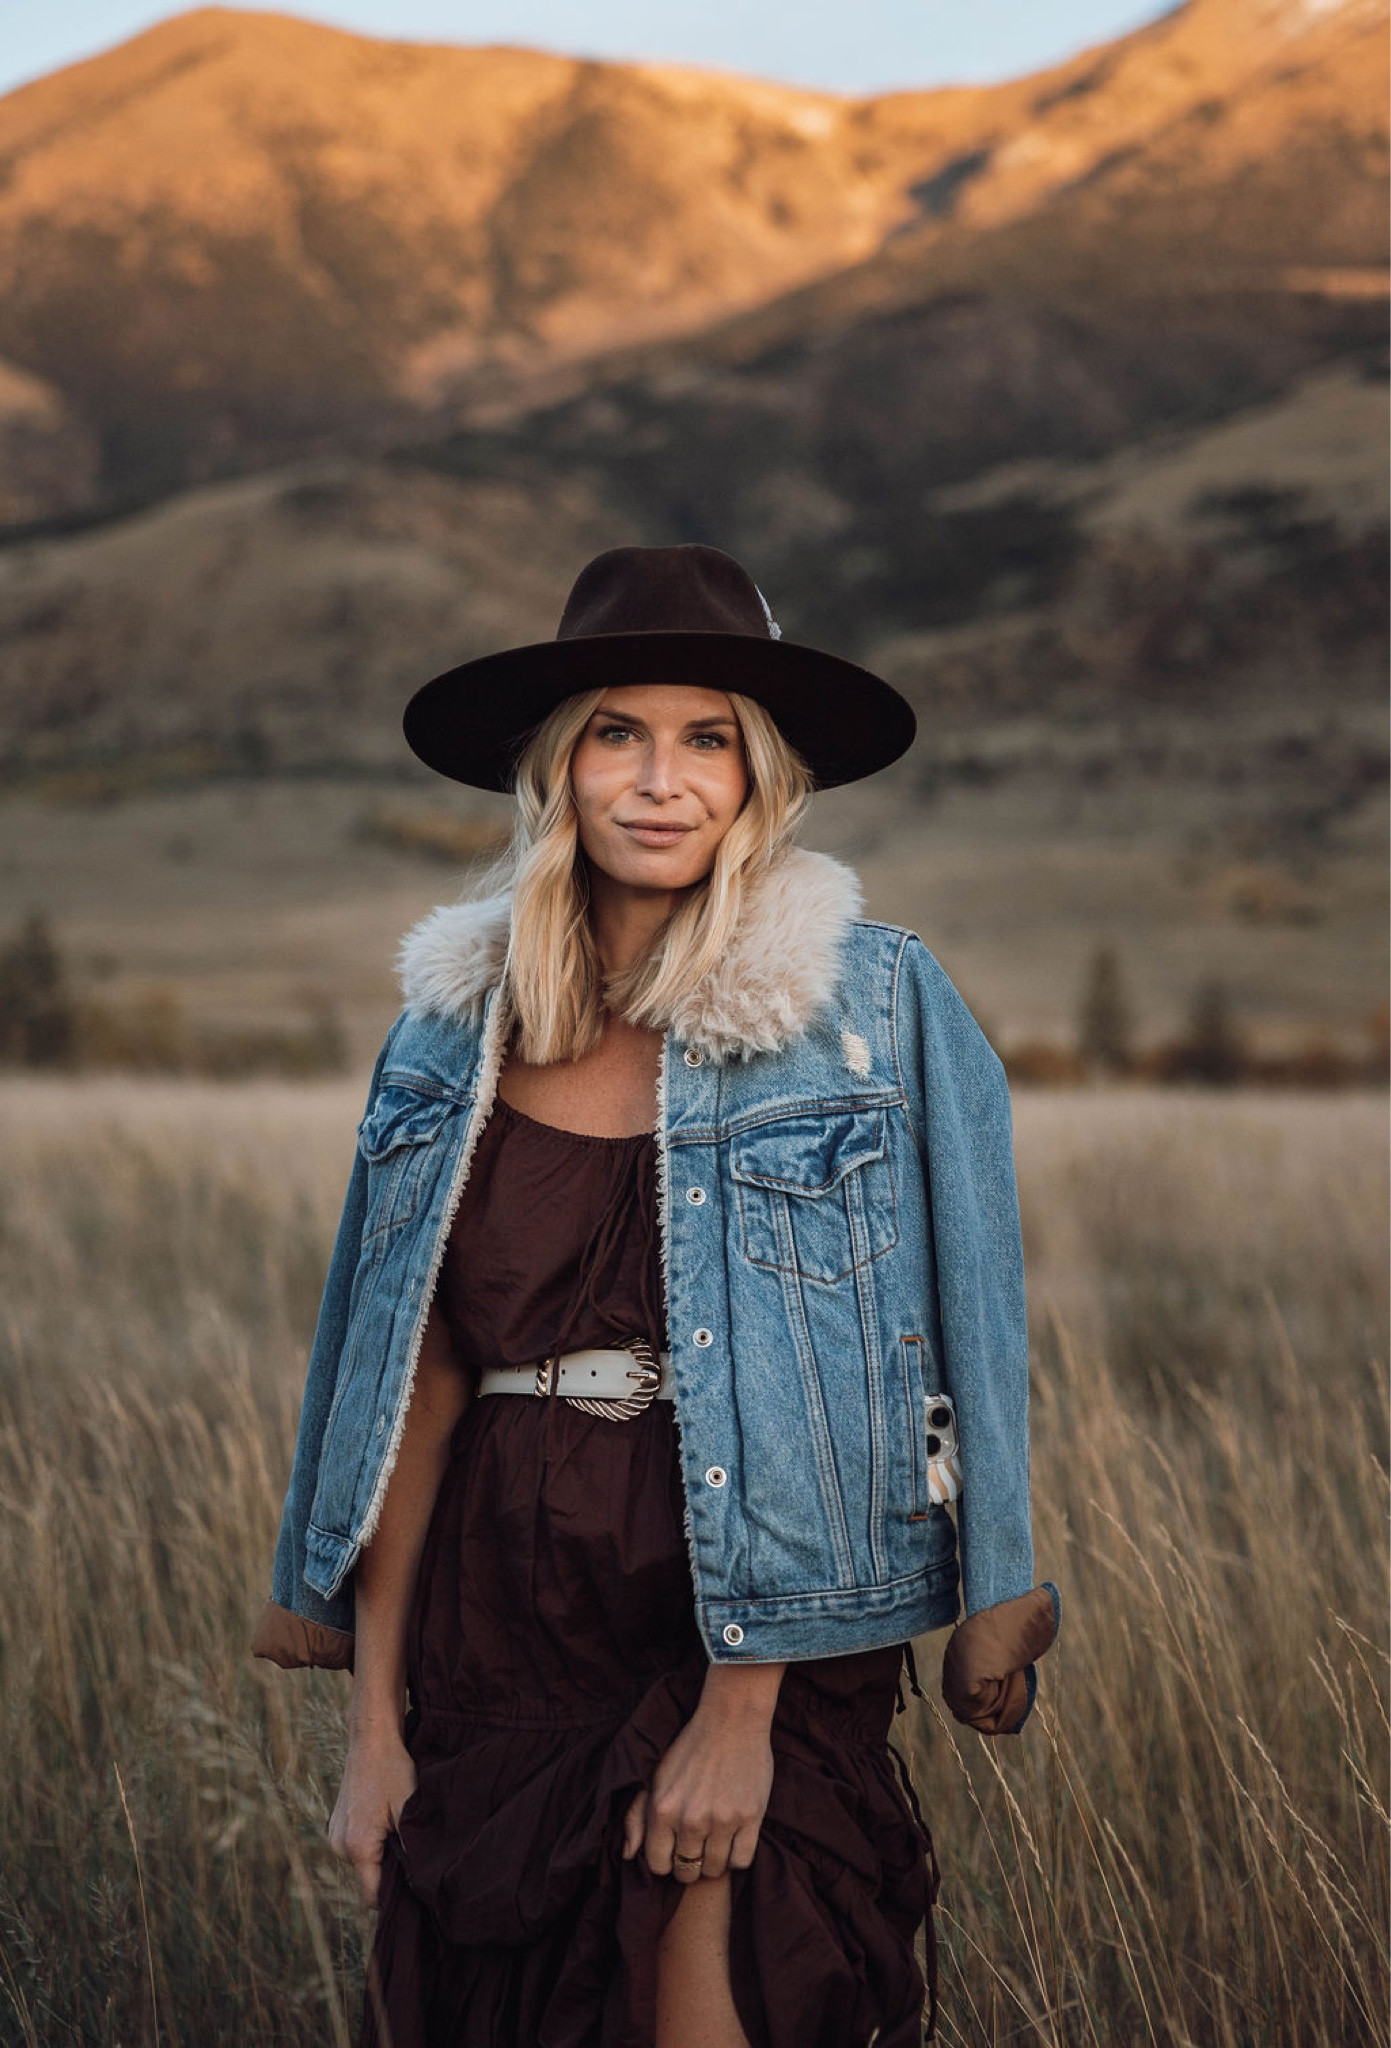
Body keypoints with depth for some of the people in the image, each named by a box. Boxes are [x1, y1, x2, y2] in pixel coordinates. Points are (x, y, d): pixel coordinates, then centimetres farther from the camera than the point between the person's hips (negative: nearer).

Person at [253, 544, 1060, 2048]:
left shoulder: (876, 1008, -6)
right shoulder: (458, 1018, 3)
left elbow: (843, 1396, -10)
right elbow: (420, 1380, 4)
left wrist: (743, 1708, -15)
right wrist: (374, 1717, 1)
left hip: (755, 1630, -3)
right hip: (496, 1618, 3)